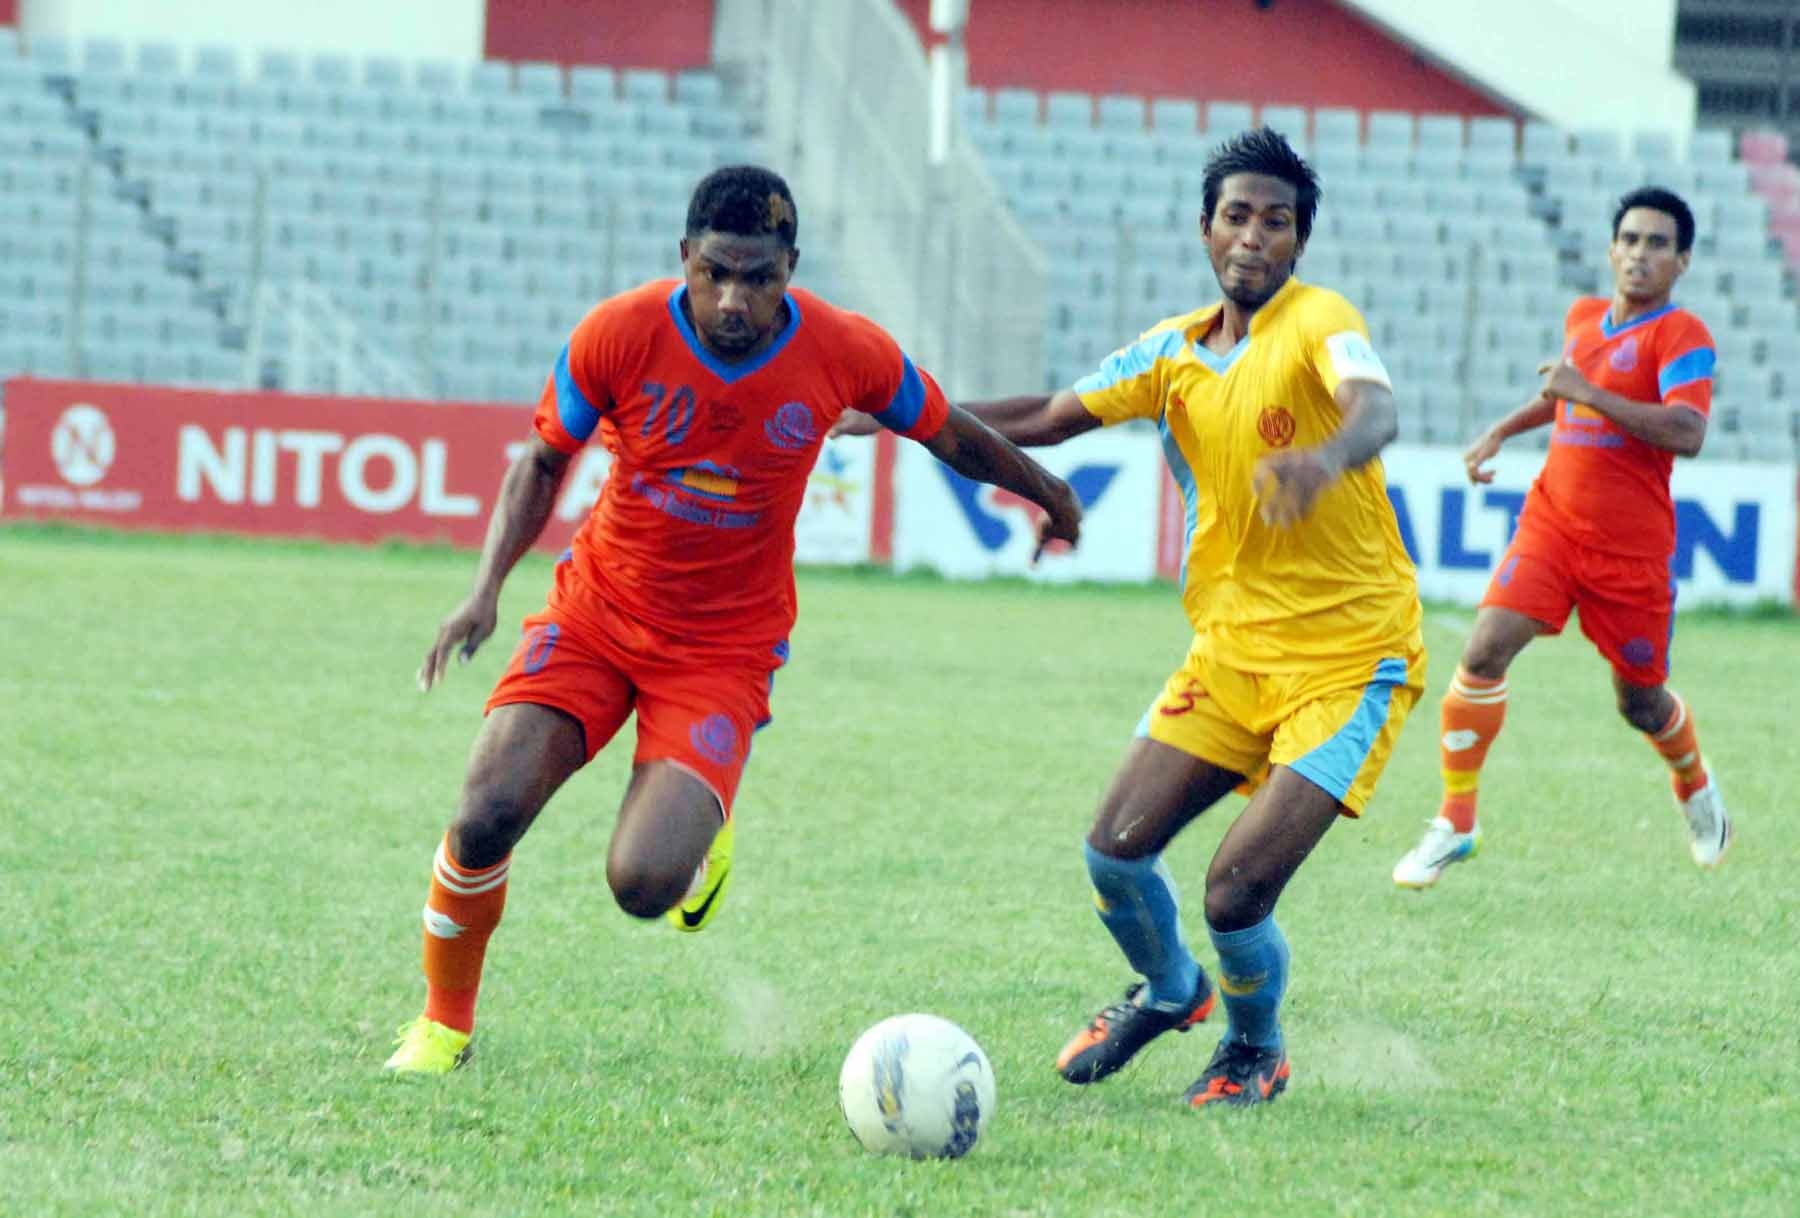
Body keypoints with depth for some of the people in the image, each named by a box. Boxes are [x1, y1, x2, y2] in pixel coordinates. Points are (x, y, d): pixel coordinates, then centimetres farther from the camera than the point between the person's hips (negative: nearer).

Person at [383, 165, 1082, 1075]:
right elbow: (544, 461, 1)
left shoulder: (847, 353, -14)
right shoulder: (618, 334, -15)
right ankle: (444, 1021, 9)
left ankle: (701, 829, 20)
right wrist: (487, 589, -13)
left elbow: (953, 437, 6)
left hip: (724, 650, -1)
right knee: (485, 819, -19)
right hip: (594, 615, 1)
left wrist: (1051, 496, 23)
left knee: (644, 886, -20)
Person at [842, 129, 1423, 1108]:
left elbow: (1375, 409, -36)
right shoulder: (1175, 351, 6)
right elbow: (1047, 418, 15)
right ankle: (1169, 991, 31)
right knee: (1116, 849, -2)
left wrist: (1325, 457, -59)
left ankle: (1257, 1051, 16)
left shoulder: (1318, 323, -15)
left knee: (1236, 890, -15)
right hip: (1231, 649, 6)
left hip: (1349, 659, -6)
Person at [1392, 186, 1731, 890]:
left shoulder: (1680, 335, -11)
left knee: (1641, 704, 8)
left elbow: (1688, 432, -27)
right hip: (1551, 521, 5)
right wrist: (1503, 430, 26)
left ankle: (1696, 788, 43)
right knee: (1485, 652, -15)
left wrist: (1589, 393, -25)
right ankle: (1455, 824, -7)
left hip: (1631, 548, -5)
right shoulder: (1584, 318, 10)